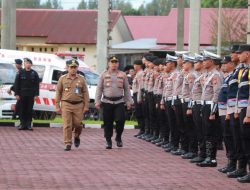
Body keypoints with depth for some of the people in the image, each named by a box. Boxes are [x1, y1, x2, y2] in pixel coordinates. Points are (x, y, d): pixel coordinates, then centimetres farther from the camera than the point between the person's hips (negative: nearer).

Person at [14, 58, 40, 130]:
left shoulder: (34, 73, 6)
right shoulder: (20, 73, 4)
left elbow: (37, 85, 6)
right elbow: (16, 84, 3)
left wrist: (36, 94, -2)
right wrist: (17, 94, -4)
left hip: (31, 95, 0)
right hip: (22, 95, 0)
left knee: (29, 110, 1)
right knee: (22, 110, 1)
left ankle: (29, 124, 6)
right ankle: (22, 124, 7)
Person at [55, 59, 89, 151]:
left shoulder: (81, 79, 6)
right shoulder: (62, 79, 5)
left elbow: (85, 93, 6)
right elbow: (58, 92, 7)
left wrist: (86, 106, 0)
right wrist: (57, 106, 2)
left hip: (78, 105, 1)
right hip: (66, 105, -1)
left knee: (78, 124, 1)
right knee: (67, 125, -6)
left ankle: (77, 137, 31)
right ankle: (68, 144, -1)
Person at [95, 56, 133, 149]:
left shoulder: (122, 75, 10)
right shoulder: (104, 75, 7)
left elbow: (127, 89, 12)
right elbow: (99, 89, 7)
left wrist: (128, 101, 7)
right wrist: (97, 101, -1)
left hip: (119, 102, 0)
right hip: (107, 102, 0)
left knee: (120, 120, -13)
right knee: (108, 123, 2)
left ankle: (118, 137, 10)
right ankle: (108, 141, 13)